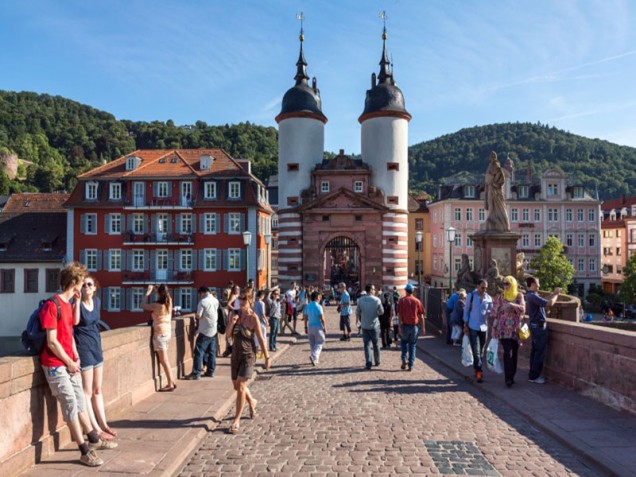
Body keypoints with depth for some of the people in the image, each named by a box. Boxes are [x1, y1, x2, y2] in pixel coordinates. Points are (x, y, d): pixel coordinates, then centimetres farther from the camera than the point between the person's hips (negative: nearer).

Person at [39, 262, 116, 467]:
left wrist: (76, 358, 6)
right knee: (71, 405, -4)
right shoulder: (52, 305, -18)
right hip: (56, 365, -9)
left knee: (80, 402, 16)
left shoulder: (68, 304, 12)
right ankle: (85, 451, 3)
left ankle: (93, 440, 28)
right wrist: (69, 362, -12)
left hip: (70, 363, 9)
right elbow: (52, 342, -19)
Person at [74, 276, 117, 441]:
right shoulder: (77, 303, -13)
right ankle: (95, 430, 7)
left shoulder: (97, 302, 7)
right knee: (87, 392, 1)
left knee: (97, 390, 16)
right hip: (83, 349, -7)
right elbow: (75, 321, -32)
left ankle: (103, 424, 26)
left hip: (97, 347, 7)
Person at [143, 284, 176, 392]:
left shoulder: (158, 305, -18)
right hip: (167, 332, 8)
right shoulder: (168, 303, 3)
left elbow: (144, 306, -4)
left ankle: (170, 385, 1)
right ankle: (172, 382, 18)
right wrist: (156, 290, 16)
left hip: (160, 333, -8)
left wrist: (148, 293, 3)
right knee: (164, 360, 17)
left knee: (164, 361, -2)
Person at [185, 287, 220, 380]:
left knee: (199, 352, -3)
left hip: (205, 331, -7)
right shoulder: (216, 301, 5)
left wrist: (197, 317, 5)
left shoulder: (203, 302, -15)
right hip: (214, 330, 7)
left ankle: (196, 373, -3)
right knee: (212, 352, 13)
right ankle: (211, 371, 19)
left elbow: (198, 316, -16)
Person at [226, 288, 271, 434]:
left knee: (240, 387, -9)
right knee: (236, 385, 17)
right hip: (236, 353, 6)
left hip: (248, 355, -6)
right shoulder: (235, 314, 2)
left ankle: (237, 420, 3)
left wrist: (267, 356, -6)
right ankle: (252, 402, 45)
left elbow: (260, 338, -9)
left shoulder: (253, 317, -13)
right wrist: (232, 322, -19)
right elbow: (228, 334, 0)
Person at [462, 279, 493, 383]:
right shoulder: (471, 296, -3)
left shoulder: (488, 298, 3)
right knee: (476, 351, -6)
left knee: (481, 351, 11)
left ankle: (476, 369, 24)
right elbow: (466, 310, -1)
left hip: (483, 327, 3)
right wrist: (465, 325, -4)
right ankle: (479, 371, -6)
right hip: (473, 327, -3)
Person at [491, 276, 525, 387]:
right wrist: (494, 327, 2)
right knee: (507, 352, -12)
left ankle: (511, 376, 22)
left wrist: (512, 305, -25)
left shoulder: (519, 296, 6)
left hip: (515, 328, 2)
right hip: (504, 328, -2)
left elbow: (523, 309, -8)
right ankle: (508, 378, -14)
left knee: (514, 352, 8)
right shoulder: (500, 297, 4)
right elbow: (495, 312, 5)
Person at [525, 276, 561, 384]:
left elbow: (544, 301, 21)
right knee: (540, 352, -3)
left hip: (535, 325, 10)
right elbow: (549, 303, -27)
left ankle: (533, 373, 21)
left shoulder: (530, 295, 11)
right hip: (539, 326, -10)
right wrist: (556, 294, -10)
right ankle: (534, 376, 2)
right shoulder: (533, 296, -21)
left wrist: (553, 293, 14)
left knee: (535, 350, 14)